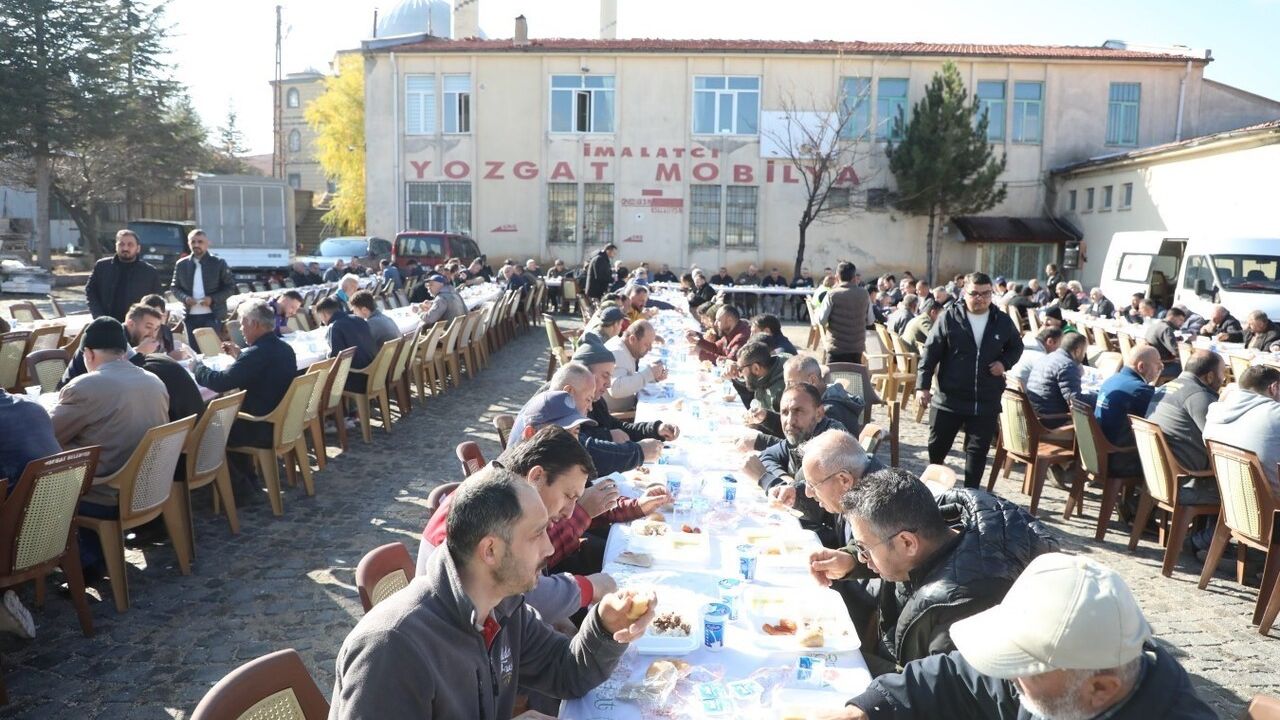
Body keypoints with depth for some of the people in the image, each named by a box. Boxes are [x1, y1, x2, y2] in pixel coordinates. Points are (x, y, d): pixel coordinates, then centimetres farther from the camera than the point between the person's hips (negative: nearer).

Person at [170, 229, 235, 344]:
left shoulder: (218, 263, 1)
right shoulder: (181, 264, 10)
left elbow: (230, 287, 1)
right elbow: (174, 287, 15)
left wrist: (213, 299, -14)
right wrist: (185, 298, -7)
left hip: (212, 315, -3)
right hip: (191, 316, 3)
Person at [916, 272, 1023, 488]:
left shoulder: (1003, 321, 2)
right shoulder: (949, 318, -6)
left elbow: (1016, 347, 18)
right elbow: (930, 353, -4)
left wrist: (1005, 363, -3)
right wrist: (923, 385, -9)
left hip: (986, 403, 2)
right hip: (948, 399, -1)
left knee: (978, 452, 9)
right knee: (937, 447, 11)